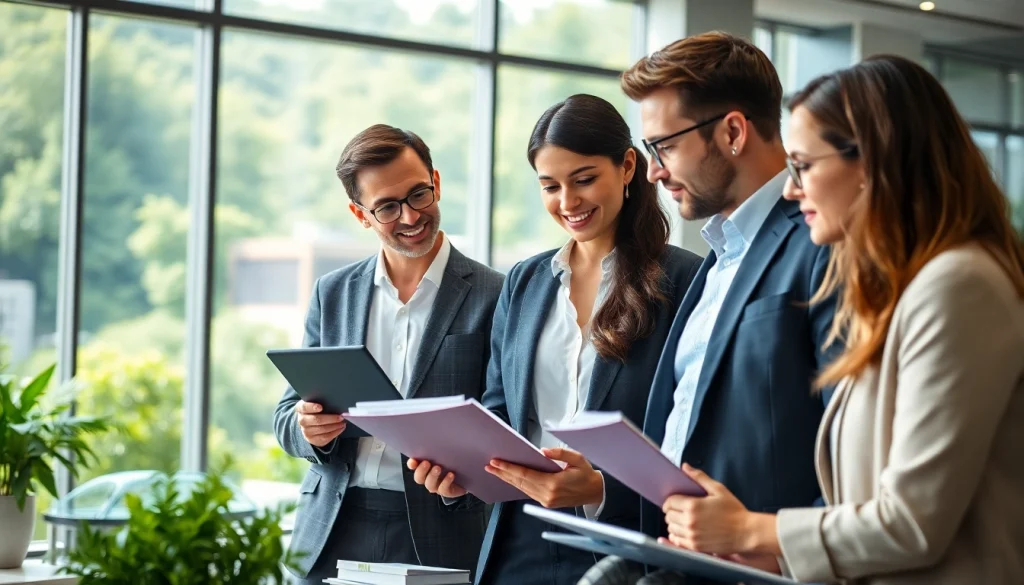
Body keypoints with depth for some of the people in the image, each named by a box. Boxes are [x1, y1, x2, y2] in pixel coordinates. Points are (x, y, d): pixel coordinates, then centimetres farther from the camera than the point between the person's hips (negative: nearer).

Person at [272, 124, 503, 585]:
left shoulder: (492, 297, -3)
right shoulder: (333, 293, 11)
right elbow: (288, 413, 13)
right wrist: (310, 430, -10)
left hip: (439, 541, -3)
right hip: (333, 533, 4)